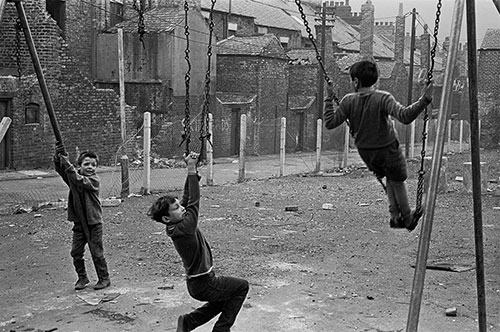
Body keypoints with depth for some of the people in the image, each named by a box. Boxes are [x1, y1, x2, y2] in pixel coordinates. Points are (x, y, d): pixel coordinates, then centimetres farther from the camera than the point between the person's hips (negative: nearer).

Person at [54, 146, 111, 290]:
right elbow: (60, 169, -9)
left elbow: (80, 181, -28)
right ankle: (82, 277, 23)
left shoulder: (94, 180, -12)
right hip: (78, 222, 5)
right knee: (76, 252, 7)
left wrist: (67, 164, -33)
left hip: (93, 222, -5)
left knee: (97, 252, 1)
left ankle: (104, 278, 15)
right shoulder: (73, 174, 3)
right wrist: (58, 156, -29)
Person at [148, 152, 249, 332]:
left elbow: (188, 198, 1)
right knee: (241, 286, 8)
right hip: (204, 285, -9)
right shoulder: (182, 230, -25)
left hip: (197, 282, 9)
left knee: (225, 296, 29)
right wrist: (191, 169, -27)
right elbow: (193, 202, -27)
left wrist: (192, 170, -6)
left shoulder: (177, 226, 0)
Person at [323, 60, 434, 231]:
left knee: (389, 178, 27)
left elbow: (330, 123, -10)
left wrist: (329, 99, -2)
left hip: (365, 152, 4)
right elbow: (405, 116, -36)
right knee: (398, 181, 20)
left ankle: (395, 216, 26)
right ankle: (407, 218, 36)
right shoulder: (383, 98, -23)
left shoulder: (349, 101, -13)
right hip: (387, 149, -4)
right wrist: (425, 99, -35)